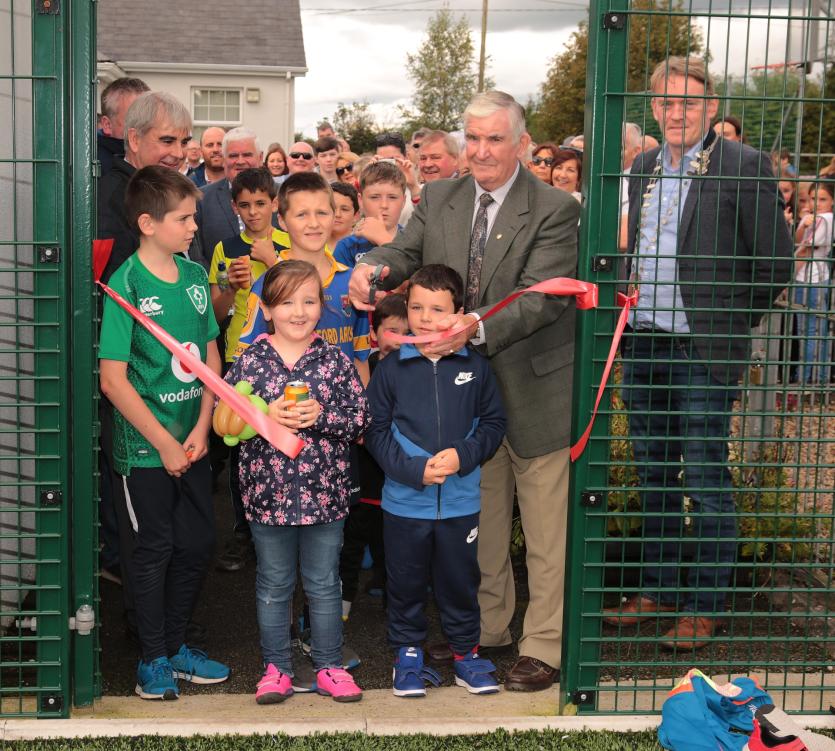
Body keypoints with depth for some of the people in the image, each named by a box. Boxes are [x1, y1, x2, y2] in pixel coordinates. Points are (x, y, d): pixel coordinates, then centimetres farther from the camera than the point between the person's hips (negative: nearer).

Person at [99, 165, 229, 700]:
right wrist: (165, 444, -14)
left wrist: (202, 429, -4)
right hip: (145, 447, -5)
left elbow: (211, 358, 8)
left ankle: (176, 645, 31)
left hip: (193, 442, 6)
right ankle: (153, 659, 23)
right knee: (154, 550, 6)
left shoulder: (195, 276, 3)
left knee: (198, 545, 12)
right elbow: (113, 379, -15)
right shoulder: (126, 284, -13)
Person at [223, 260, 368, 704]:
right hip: (268, 492, 0)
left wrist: (321, 415, -18)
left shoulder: (335, 361, -1)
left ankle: (329, 667, 25)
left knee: (324, 584, 12)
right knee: (273, 585, 13)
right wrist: (264, 417, -18)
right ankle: (276, 668, 26)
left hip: (325, 492, 0)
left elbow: (360, 418, -3)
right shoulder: (249, 361, -2)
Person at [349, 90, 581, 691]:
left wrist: (477, 324, -38)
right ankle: (488, 624, 36)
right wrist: (372, 268, -27)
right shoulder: (439, 199, 4)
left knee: (544, 529, 6)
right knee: (480, 518, 19)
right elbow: (406, 252, -3)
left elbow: (543, 296, -23)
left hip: (534, 389, -5)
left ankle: (543, 646, 18)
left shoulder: (555, 210, -13)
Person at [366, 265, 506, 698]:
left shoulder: (474, 367, -2)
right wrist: (414, 469, -15)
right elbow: (376, 431, -3)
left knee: (460, 581, 13)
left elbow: (493, 423, 4)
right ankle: (407, 653, 30)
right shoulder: (391, 370, -4)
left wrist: (463, 455, -13)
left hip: (461, 502, 1)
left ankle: (466, 652, 30)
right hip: (404, 502, 0)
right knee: (406, 583, 12)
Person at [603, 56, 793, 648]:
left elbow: (776, 261, -7)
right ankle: (657, 591, 29)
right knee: (654, 477, 15)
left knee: (707, 483, 2)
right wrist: (631, 316, 12)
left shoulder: (744, 166, -8)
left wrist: (731, 322, -2)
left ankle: (705, 607, 15)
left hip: (703, 352, -6)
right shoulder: (643, 167, 11)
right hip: (643, 344, 6)